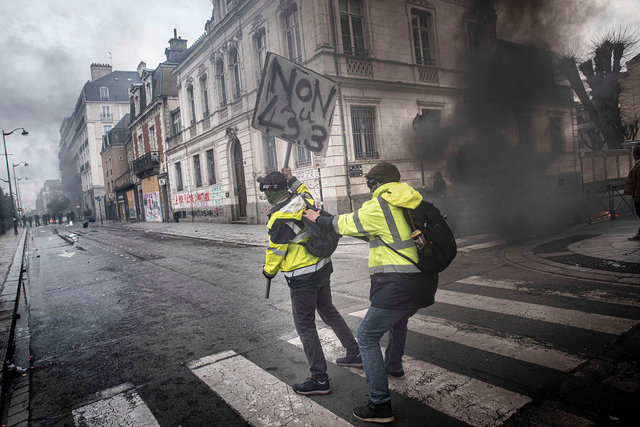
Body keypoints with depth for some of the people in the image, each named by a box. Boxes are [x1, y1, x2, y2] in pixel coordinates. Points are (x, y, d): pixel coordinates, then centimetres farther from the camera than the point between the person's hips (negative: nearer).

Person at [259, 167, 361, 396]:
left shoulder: (280, 216, -21)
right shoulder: (305, 199, 0)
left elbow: (276, 250, -13)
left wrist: (268, 271, 4)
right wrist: (292, 180, 27)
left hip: (302, 277, -9)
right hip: (323, 267, 9)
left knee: (305, 325, 3)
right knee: (328, 310, 24)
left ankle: (319, 379, 11)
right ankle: (354, 354, 35)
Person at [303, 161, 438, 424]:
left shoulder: (377, 207, -11)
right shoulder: (413, 201, 11)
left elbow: (345, 224, 2)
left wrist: (317, 219, 18)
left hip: (397, 286, -9)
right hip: (424, 283, 9)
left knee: (367, 337, 2)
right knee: (398, 321, 34)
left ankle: (381, 405, 3)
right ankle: (393, 366, 57)